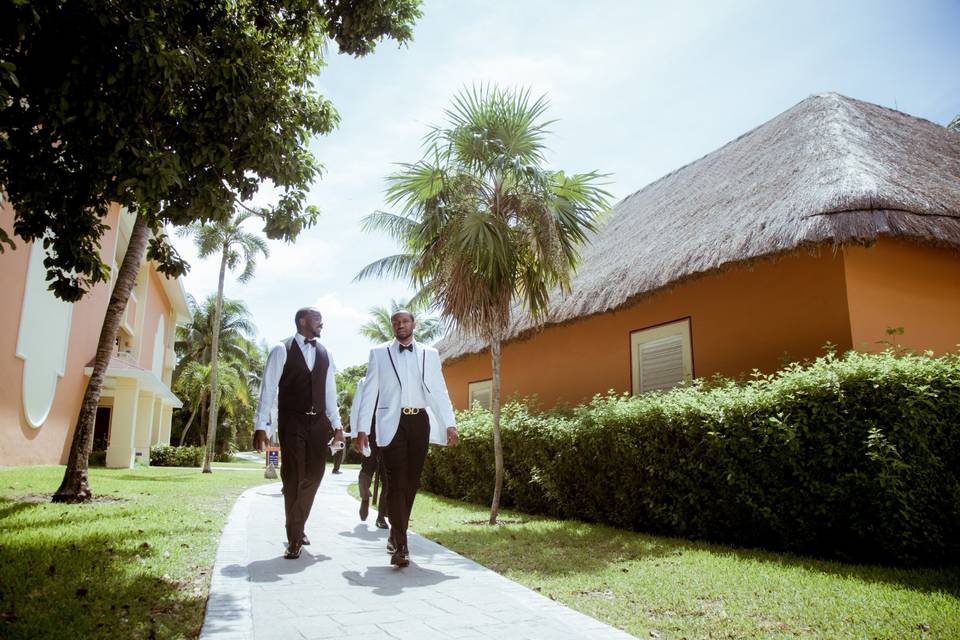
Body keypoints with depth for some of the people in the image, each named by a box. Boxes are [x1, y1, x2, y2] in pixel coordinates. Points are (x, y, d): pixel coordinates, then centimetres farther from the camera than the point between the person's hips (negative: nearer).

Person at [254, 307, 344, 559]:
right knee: (293, 478, -2)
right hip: (291, 421, -4)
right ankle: (294, 538, 8)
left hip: (318, 422, 5)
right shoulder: (282, 350, -2)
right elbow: (268, 388, -5)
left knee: (313, 476, 6)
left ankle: (297, 527, 26)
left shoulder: (325, 354, 12)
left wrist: (336, 424, 11)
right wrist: (261, 425, -11)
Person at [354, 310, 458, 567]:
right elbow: (369, 392, 4)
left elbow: (439, 391, 7)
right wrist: (362, 429, -3)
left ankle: (396, 535, 28)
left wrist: (450, 424, -2)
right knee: (396, 483, -8)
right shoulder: (378, 353, 7)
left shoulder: (429, 354, 11)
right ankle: (400, 546, -7)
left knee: (411, 482, 9)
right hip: (392, 423, -2)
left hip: (419, 422, 3)